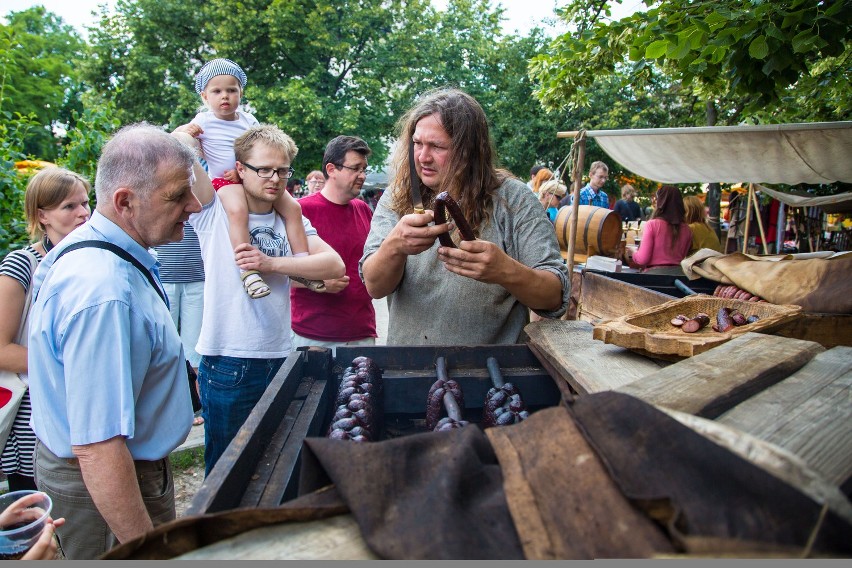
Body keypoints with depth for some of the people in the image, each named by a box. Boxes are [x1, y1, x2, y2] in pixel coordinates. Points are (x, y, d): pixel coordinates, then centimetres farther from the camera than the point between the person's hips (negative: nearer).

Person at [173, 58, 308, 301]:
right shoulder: (204, 121, 2)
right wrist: (184, 131, -17)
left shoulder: (249, 120, 11)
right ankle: (248, 271, -37)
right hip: (225, 181, -5)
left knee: (293, 207, -10)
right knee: (238, 211, -36)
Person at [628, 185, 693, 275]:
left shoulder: (652, 224, -9)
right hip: (678, 273, 4)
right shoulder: (686, 229, 2)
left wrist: (633, 253, 11)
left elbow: (642, 259, -10)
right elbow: (682, 257, 13)